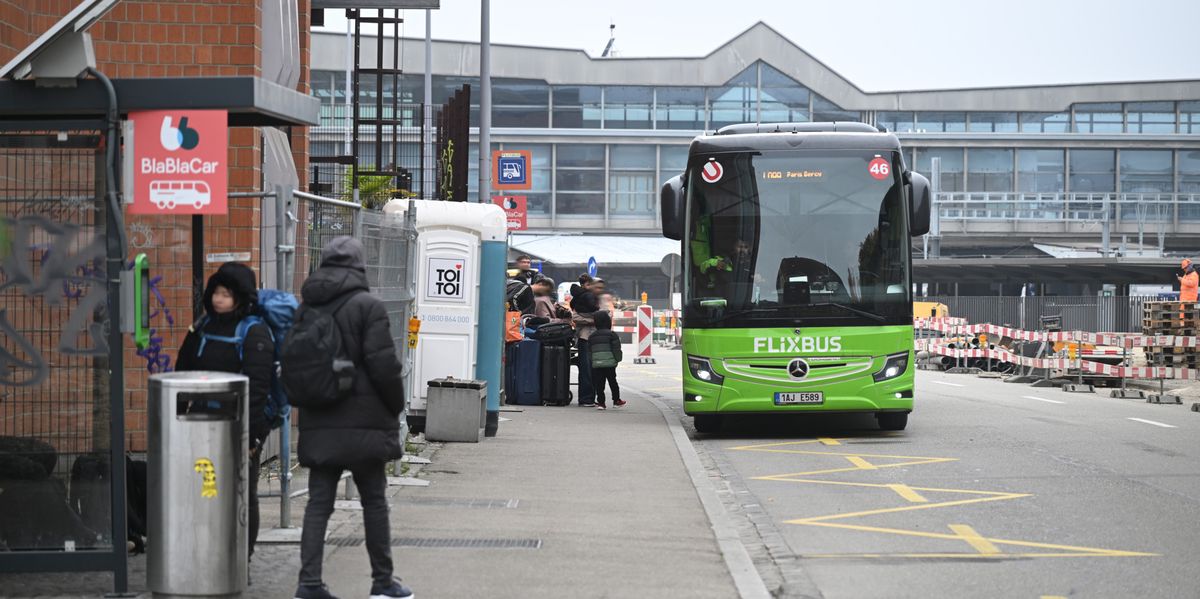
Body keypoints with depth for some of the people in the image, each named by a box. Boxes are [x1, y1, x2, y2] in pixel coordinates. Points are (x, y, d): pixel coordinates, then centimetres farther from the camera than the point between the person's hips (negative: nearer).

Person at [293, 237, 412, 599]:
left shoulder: (306, 309, 8)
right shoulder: (367, 306, -10)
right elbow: (383, 365, -14)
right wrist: (395, 407, -1)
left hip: (318, 423, 5)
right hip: (363, 421, -5)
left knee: (318, 502, 6)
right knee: (374, 501, 6)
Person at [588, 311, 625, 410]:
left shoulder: (592, 336, 10)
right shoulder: (611, 335, -5)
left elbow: (589, 351, 13)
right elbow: (616, 349, -7)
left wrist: (591, 363, 20)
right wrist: (617, 359, 5)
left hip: (596, 365, 3)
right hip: (609, 364, -3)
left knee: (599, 384, 4)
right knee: (613, 382, 9)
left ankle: (600, 402, -1)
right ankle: (616, 401, 17)